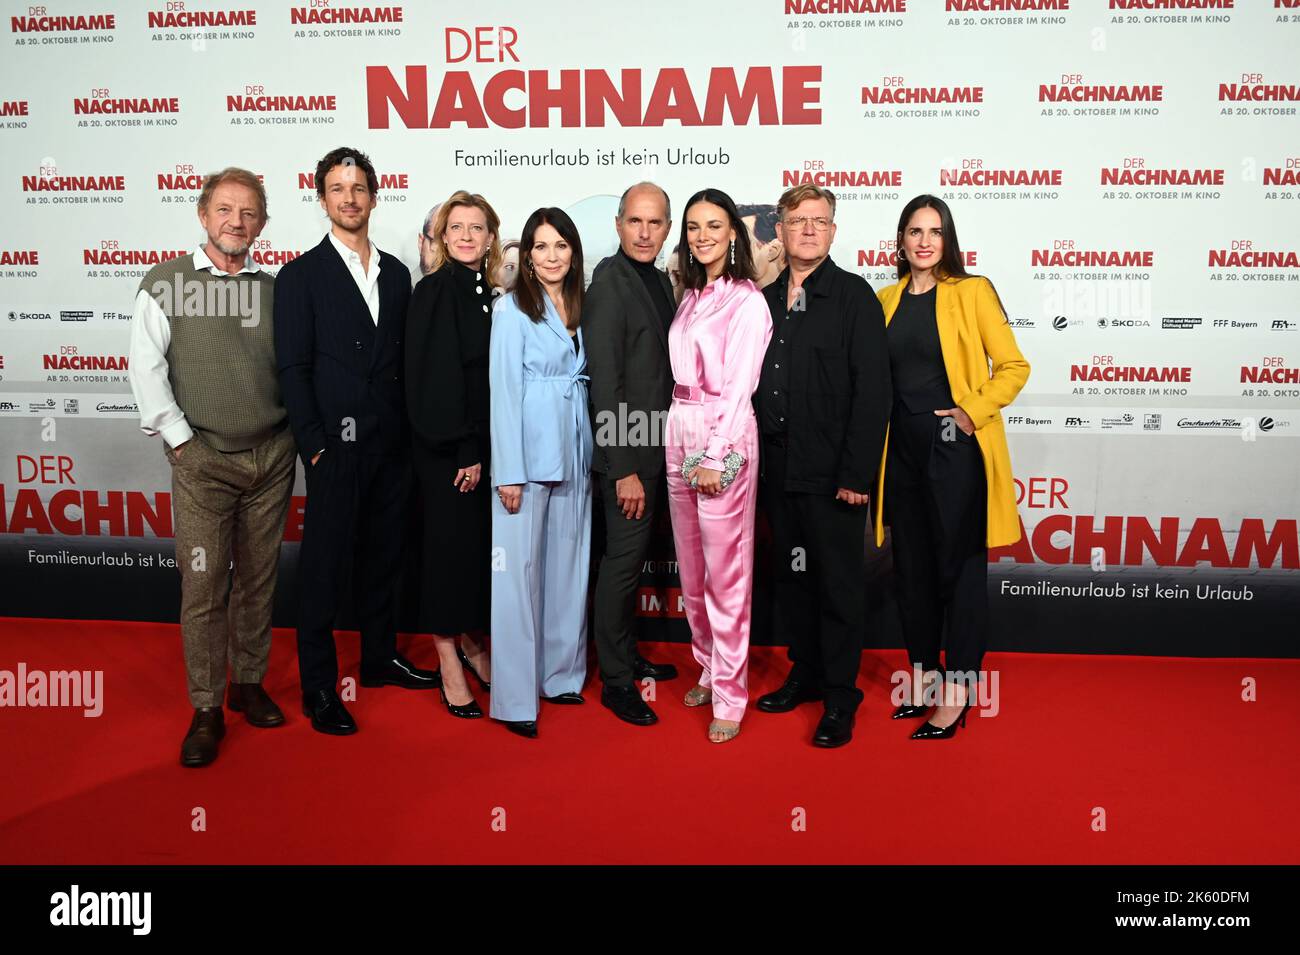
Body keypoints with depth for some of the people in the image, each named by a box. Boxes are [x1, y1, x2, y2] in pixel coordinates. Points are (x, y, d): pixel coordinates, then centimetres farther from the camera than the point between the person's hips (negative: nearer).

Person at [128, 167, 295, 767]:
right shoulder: (165, 283, -1)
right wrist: (179, 440, -7)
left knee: (258, 579, 10)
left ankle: (249, 684, 26)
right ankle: (206, 710, 11)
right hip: (203, 459, -3)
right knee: (204, 586, -2)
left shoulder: (273, 289, 7)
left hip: (272, 455, 3)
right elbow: (146, 369, -4)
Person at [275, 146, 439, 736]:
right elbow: (293, 370, -6)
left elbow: (402, 360, 12)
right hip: (337, 447, -5)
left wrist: (408, 432, 5)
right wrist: (314, 444, -13)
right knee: (325, 566, 1)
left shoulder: (396, 274, 13)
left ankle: (380, 657, 31)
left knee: (382, 556, 15)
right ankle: (318, 686, 12)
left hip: (392, 445, 5)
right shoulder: (301, 276, -2)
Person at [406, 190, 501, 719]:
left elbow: (490, 373, 12)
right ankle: (449, 661, 15)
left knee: (483, 543, 10)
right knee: (451, 542, 2)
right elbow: (435, 377, -14)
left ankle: (473, 644, 28)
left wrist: (484, 448, 6)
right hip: (446, 448, -6)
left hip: (483, 443, 6)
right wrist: (463, 450, -16)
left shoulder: (488, 294, 10)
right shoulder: (435, 290, -8)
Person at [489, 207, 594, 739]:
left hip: (574, 452, 6)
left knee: (568, 566, 12)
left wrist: (589, 455, 6)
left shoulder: (579, 307, 12)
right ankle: (515, 699, 3)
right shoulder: (513, 306, -5)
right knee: (519, 570, -4)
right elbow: (504, 390, -10)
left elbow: (584, 380, 14)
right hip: (529, 452, -6)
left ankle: (560, 675, 25)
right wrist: (508, 472, -15)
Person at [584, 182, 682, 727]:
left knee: (632, 558, 19)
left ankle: (627, 656, 34)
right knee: (623, 560, 0)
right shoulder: (608, 285, -16)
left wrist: (659, 456, 13)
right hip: (626, 455, -9)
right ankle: (615, 681, 13)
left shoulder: (659, 280, 11)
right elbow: (605, 386, -20)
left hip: (654, 447, 9)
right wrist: (624, 470, -21)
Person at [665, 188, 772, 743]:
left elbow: (738, 385, -14)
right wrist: (685, 444, 6)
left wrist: (716, 457, -17)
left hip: (723, 436, -8)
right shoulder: (690, 295, 14)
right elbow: (680, 371, 13)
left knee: (726, 573, -2)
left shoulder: (747, 301, -9)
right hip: (678, 432, 8)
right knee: (691, 570, 14)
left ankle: (730, 694, 8)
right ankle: (709, 670, 30)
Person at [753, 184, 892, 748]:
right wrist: (756, 458, 6)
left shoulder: (854, 295, -5)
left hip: (833, 472, -5)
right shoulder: (765, 300, 12)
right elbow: (756, 383, 13)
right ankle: (805, 673, 31)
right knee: (791, 576, 15)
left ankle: (840, 698, 15)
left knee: (839, 583, 3)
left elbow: (873, 390, -11)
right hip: (779, 469, 6)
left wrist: (856, 473, -17)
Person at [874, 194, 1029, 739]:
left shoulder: (972, 292, -3)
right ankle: (924, 675, 26)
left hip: (955, 447, -5)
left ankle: (956, 692, 10)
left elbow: (1014, 366, -4)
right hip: (902, 448, 5)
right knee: (911, 566, 11)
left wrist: (974, 411, -15)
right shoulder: (886, 300, 10)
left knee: (958, 566, 1)